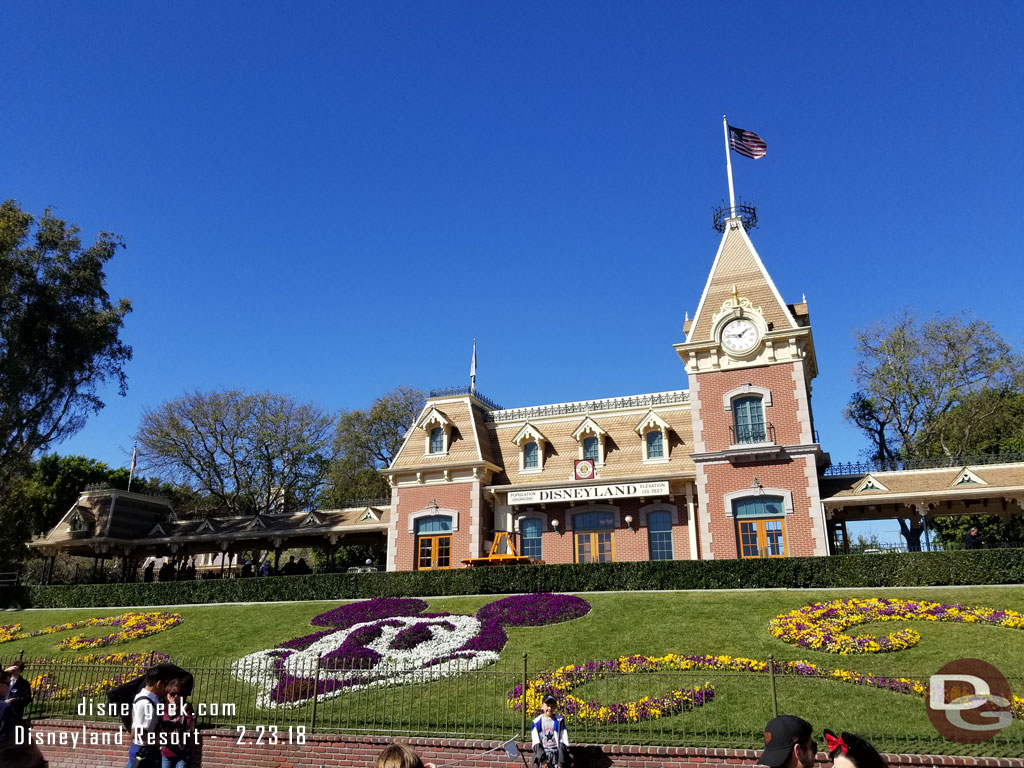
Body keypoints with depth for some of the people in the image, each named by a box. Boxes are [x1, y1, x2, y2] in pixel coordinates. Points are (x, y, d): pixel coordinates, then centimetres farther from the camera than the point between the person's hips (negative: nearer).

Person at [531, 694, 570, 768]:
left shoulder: (559, 721, 5)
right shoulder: (537, 722, 5)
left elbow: (563, 742, 1)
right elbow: (536, 743, 0)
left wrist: (561, 762, -8)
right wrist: (542, 759, -11)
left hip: (557, 755, 0)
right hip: (542, 755, 0)